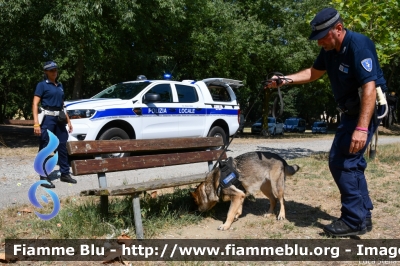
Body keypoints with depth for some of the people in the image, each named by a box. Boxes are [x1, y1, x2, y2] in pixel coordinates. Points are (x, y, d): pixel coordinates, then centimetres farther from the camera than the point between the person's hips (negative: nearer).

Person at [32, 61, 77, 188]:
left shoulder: (60, 85, 16)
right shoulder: (42, 85, -3)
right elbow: (35, 104, -11)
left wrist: (68, 120, 19)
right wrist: (36, 123, -21)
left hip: (59, 119, 7)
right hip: (47, 118, -6)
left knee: (62, 146, 10)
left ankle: (65, 173, 21)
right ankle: (44, 177, 3)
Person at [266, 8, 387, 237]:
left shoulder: (359, 45, -23)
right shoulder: (329, 50, 4)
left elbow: (370, 87, -30)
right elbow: (314, 73, 18)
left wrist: (362, 127, -37)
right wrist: (285, 80, 3)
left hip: (366, 110, -9)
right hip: (351, 110, 10)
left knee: (342, 161, -11)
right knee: (351, 162, 13)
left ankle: (354, 221, -1)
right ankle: (362, 216, 23)